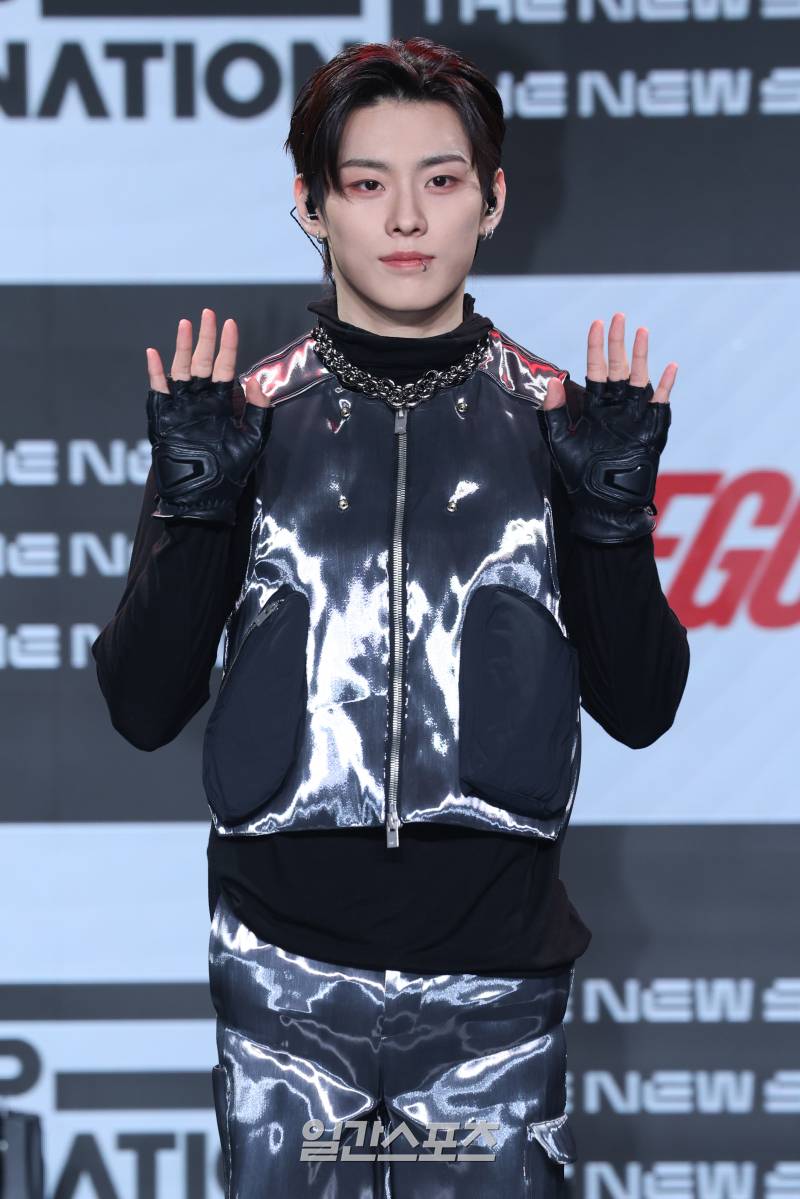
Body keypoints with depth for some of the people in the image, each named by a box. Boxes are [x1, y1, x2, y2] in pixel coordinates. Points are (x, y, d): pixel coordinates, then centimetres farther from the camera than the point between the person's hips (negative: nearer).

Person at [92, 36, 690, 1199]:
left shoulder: (552, 415, 5)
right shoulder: (251, 413, 3)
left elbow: (638, 708, 4)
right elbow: (144, 707, 0)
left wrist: (613, 513, -10)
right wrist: (192, 502, -12)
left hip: (494, 973, 0)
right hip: (286, 969, 0)